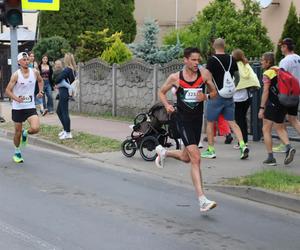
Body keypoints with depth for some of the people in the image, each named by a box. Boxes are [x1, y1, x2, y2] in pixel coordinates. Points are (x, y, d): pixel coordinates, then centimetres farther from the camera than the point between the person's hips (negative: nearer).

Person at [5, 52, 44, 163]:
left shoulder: (34, 72, -1)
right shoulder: (16, 75, -12)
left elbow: (40, 81, 22)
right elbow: (8, 90, -11)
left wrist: (40, 91, 6)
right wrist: (17, 99, -26)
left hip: (30, 107, 2)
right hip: (18, 108, -2)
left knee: (35, 128, -18)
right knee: (18, 132, 8)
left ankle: (25, 133, 17)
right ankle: (17, 152, 30)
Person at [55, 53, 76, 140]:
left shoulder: (67, 70, -18)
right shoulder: (72, 70, 9)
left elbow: (59, 78, -24)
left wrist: (56, 83, -2)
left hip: (64, 93, -10)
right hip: (65, 93, 10)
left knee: (64, 113, -3)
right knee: (59, 111, 20)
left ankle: (68, 133, 2)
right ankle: (65, 130, 27)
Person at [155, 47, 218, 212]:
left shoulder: (204, 73, -2)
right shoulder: (175, 77, -6)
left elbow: (214, 92, 8)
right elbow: (161, 92, 9)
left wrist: (206, 96, -14)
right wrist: (167, 105, -10)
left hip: (197, 119, 4)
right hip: (183, 120, -4)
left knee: (186, 158, 19)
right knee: (196, 159, -16)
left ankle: (163, 152, 51)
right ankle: (202, 201, -15)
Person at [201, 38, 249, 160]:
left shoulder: (212, 60, -11)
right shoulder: (231, 59, 6)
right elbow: (237, 76, 13)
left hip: (216, 96, -5)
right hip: (229, 96, 5)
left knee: (210, 123, 8)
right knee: (232, 122, 8)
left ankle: (210, 150, 11)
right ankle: (243, 146, -8)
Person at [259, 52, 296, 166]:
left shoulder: (267, 73, -10)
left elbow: (265, 92, -15)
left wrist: (262, 108, -15)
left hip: (272, 103, -7)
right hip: (283, 104, 7)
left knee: (266, 130, 3)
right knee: (280, 128, 19)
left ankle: (270, 157, -1)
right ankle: (288, 147, -6)